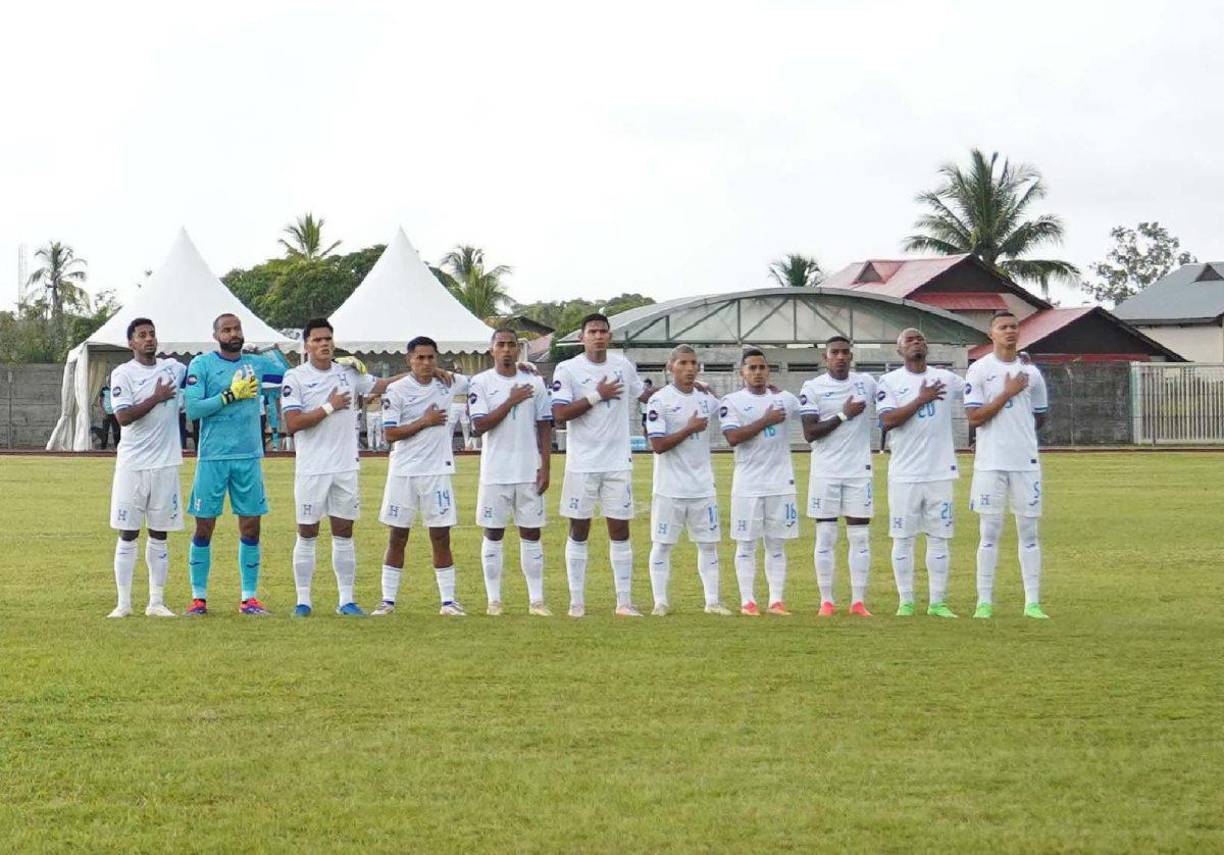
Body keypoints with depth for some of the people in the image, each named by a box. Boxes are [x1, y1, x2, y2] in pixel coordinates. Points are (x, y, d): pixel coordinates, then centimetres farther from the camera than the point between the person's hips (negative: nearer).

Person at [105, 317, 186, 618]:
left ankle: (156, 602, 12)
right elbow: (123, 416, -14)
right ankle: (123, 604, 4)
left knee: (159, 535, 7)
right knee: (128, 534, 0)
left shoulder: (173, 368, 9)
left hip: (166, 464, 4)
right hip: (133, 465, -4)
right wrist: (157, 398, -15)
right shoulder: (123, 374, -4)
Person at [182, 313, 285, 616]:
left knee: (250, 528, 3)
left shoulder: (257, 364, 10)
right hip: (212, 457, -3)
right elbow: (192, 409, -11)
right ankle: (198, 597, 10)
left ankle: (249, 598, 9)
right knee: (204, 528, 1)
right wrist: (230, 395, -16)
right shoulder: (201, 365, -2)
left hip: (249, 457, 3)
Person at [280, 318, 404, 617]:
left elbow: (380, 385, 20)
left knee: (344, 534, 7)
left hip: (346, 467, 4)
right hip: (312, 469, -4)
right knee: (307, 535, 2)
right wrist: (329, 407, -14)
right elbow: (291, 424, -15)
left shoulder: (349, 371, 7)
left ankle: (346, 600, 11)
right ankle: (303, 600, 8)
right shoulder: (296, 377, -7)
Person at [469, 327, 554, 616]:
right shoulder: (481, 382, -1)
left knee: (531, 533, 4)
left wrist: (545, 467, -1)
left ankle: (536, 600, 8)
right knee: (493, 534, 3)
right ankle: (494, 600, 9)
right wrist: (511, 401, -15)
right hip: (495, 473, -2)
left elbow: (544, 427, 6)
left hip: (529, 472, 2)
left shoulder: (534, 382, 6)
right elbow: (480, 425, -11)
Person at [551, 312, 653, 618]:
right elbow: (559, 415, -15)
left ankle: (624, 601, 7)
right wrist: (596, 396, -16)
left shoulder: (624, 366, 8)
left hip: (618, 463, 3)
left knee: (620, 530, 4)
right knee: (579, 530, 3)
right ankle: (576, 601, 9)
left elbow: (643, 394, 26)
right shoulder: (567, 370, -6)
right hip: (582, 464, -3)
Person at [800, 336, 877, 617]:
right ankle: (826, 601, 6)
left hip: (859, 470, 2)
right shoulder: (813, 388, -2)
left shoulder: (866, 383, 6)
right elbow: (809, 433, -10)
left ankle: (858, 601, 5)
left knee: (860, 537, 1)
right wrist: (843, 416, -14)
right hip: (826, 471, -2)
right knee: (825, 537, 1)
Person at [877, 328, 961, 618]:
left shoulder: (947, 379, 8)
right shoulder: (889, 382, 0)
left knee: (939, 538, 4)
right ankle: (905, 602, 9)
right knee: (903, 538, 2)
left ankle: (937, 602, 9)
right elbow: (888, 421, -12)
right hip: (904, 473, -2)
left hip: (940, 472, 2)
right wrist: (921, 399, -16)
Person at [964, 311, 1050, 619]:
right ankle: (984, 602, 3)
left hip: (1026, 462, 3)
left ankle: (1032, 603, 4)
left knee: (1029, 532, 3)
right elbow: (974, 417, -9)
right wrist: (1008, 393, -12)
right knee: (990, 533, -1)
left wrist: (1018, 434, 13)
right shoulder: (979, 370, -1)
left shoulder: (1031, 373, 10)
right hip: (990, 463, -3)